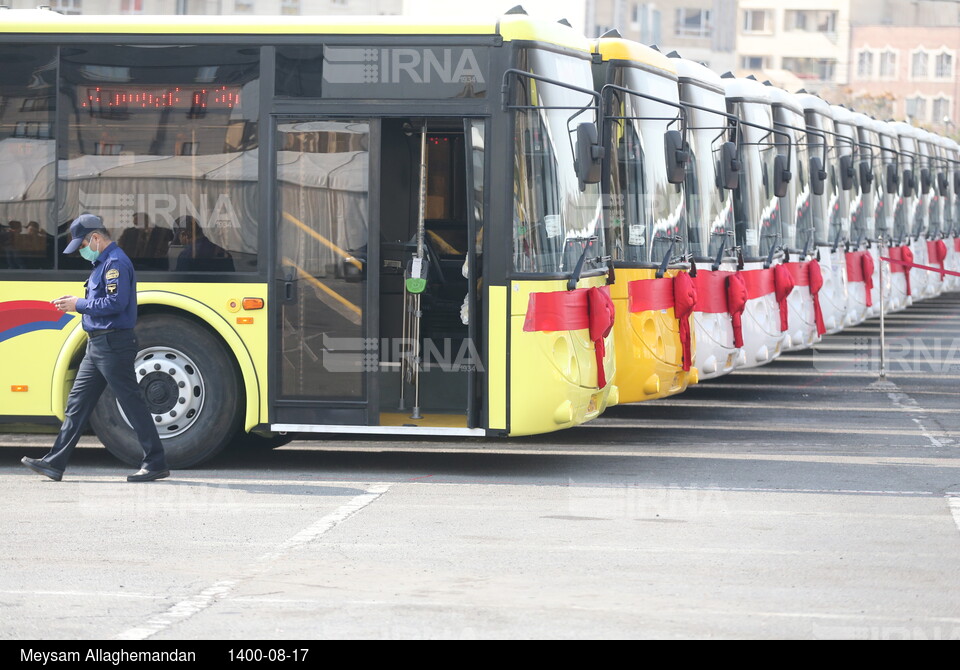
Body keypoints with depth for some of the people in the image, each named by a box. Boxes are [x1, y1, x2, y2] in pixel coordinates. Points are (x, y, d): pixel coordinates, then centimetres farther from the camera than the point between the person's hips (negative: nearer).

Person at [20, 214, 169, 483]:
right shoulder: (103, 263, 16)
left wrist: (79, 305, -16)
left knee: (132, 403, -5)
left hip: (113, 346, -11)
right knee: (77, 402, 9)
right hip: (98, 346, 11)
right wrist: (76, 302, 7)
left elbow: (116, 303, -23)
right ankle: (55, 463, 11)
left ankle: (156, 463, 1)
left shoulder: (116, 263, -15)